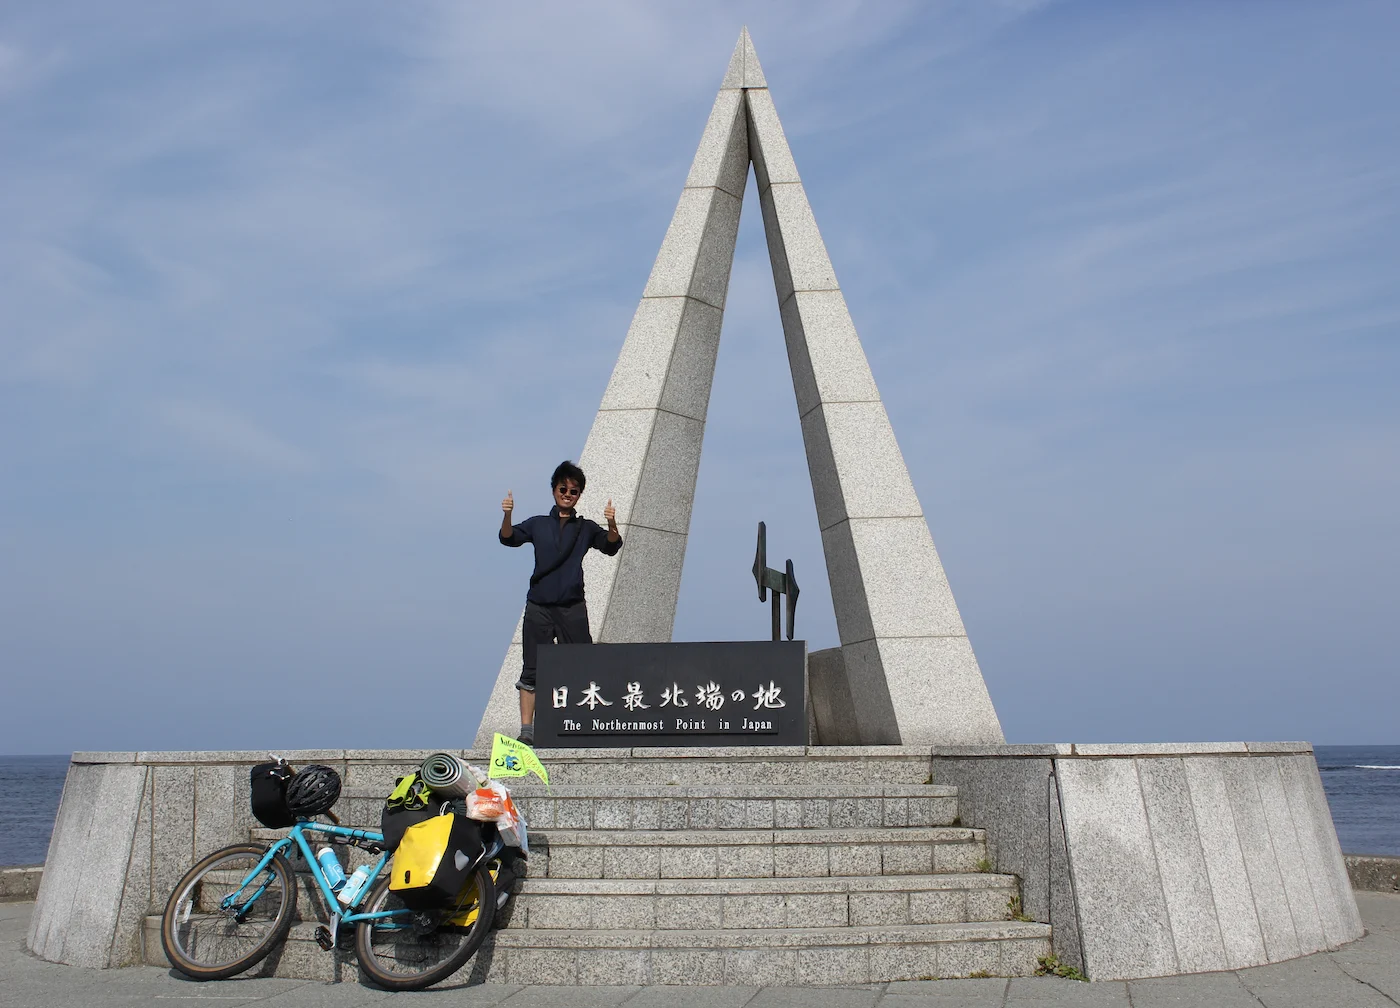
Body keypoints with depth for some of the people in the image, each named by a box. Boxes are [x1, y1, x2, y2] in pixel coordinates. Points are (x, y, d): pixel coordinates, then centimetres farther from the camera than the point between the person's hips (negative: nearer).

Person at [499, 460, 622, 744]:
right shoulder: (538, 524, 12)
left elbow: (610, 547, -2)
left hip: (572, 608, 0)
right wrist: (506, 516, -22)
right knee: (531, 670, 0)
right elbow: (509, 538, -1)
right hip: (539, 606, 0)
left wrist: (612, 526, -23)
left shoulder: (586, 528, 11)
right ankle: (526, 730, 2)